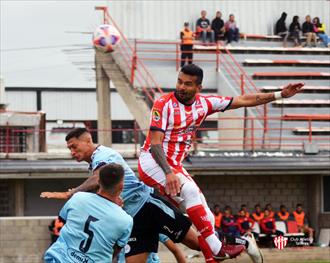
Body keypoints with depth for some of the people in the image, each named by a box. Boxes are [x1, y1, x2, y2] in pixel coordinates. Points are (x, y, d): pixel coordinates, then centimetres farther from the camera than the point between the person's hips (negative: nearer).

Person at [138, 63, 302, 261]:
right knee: (189, 190, -28)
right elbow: (155, 143, -18)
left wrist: (280, 95, 6)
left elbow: (243, 101, 9)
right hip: (152, 162, -7)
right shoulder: (164, 104, -14)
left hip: (175, 166, 7)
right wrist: (168, 172, -31)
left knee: (205, 217, -1)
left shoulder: (204, 103, 4)